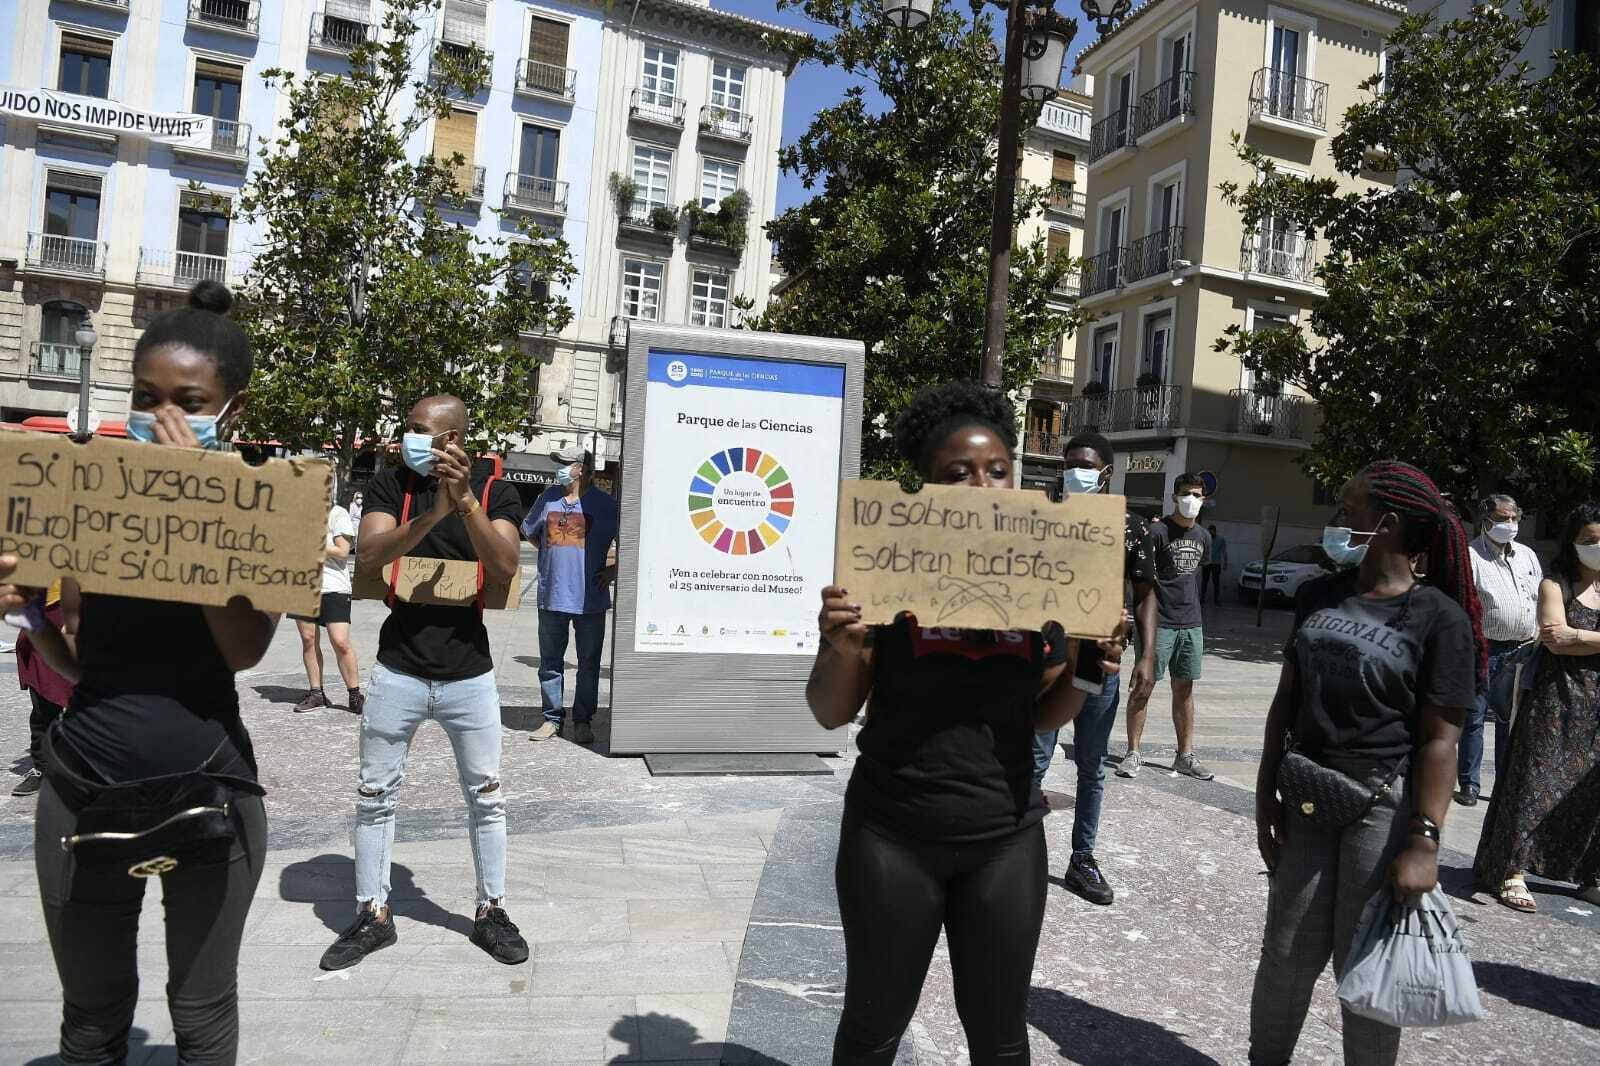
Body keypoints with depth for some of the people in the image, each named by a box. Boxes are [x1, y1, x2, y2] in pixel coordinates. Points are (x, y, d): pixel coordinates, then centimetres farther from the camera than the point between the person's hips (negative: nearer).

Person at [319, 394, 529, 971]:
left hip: (469, 673, -1)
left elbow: (504, 568, -17)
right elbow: (369, 555, -16)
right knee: (376, 796, 10)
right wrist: (433, 512, -29)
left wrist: (465, 499, -27)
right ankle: (373, 916, 27)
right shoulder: (390, 485, -1)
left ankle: (491, 911, 25)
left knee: (486, 796, 9)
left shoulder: (495, 492, -3)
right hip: (398, 670, 1)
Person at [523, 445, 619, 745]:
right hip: (551, 596, 3)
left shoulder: (603, 503, -3)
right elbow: (529, 532, 20)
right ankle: (552, 718, 22)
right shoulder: (548, 498, 6)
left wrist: (611, 568, -3)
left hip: (590, 598, -3)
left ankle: (583, 720, 18)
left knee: (589, 663, 6)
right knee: (550, 662, 10)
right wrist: (553, 552, 10)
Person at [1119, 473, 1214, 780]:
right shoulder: (1158, 531, -8)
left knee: (1185, 688, 11)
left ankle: (1185, 755, 19)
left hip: (1191, 624, 6)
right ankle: (1134, 753, 8)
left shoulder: (1203, 537, 12)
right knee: (1143, 686, 0)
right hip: (1159, 623, -6)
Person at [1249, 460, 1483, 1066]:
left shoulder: (1439, 617, -10)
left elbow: (1439, 739, -12)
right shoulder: (1318, 596, 6)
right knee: (1286, 952, 13)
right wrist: (1266, 791, 8)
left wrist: (1425, 841, -17)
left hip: (1384, 801, -5)